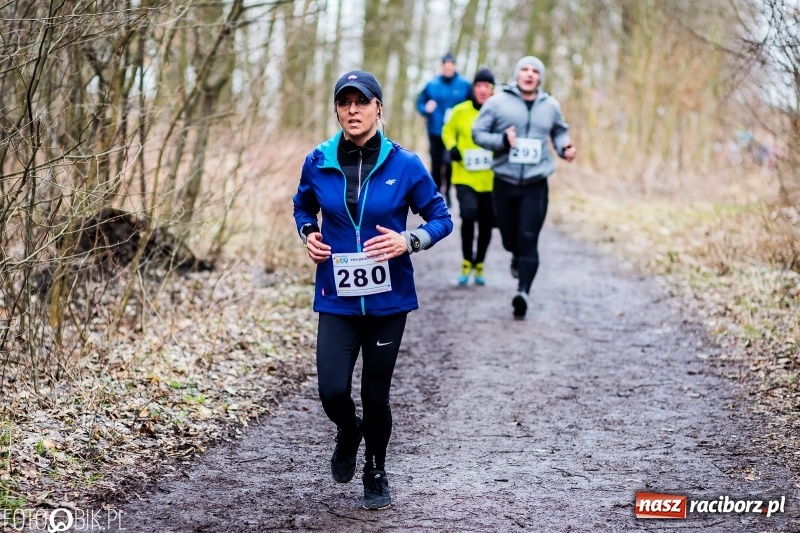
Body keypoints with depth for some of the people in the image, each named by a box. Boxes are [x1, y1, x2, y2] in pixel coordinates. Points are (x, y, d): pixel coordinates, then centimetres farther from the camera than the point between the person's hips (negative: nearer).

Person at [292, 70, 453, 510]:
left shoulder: (404, 165, -8)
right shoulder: (318, 162, -2)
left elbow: (441, 219, 1)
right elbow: (302, 208, 17)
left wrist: (409, 241, -18)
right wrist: (309, 235, -4)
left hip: (388, 299, -1)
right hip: (337, 298, 1)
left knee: (375, 394, 8)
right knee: (332, 390, -10)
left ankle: (375, 474, 34)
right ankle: (348, 433, 27)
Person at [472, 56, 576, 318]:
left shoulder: (550, 106, 6)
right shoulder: (498, 102, -1)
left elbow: (560, 131, 23)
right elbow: (478, 132, 0)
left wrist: (564, 147, 2)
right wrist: (502, 140, -17)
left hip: (535, 184, 0)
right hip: (504, 182, 0)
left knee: (529, 239, -12)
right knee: (509, 235, 12)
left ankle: (523, 291, -17)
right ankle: (517, 257, 47)